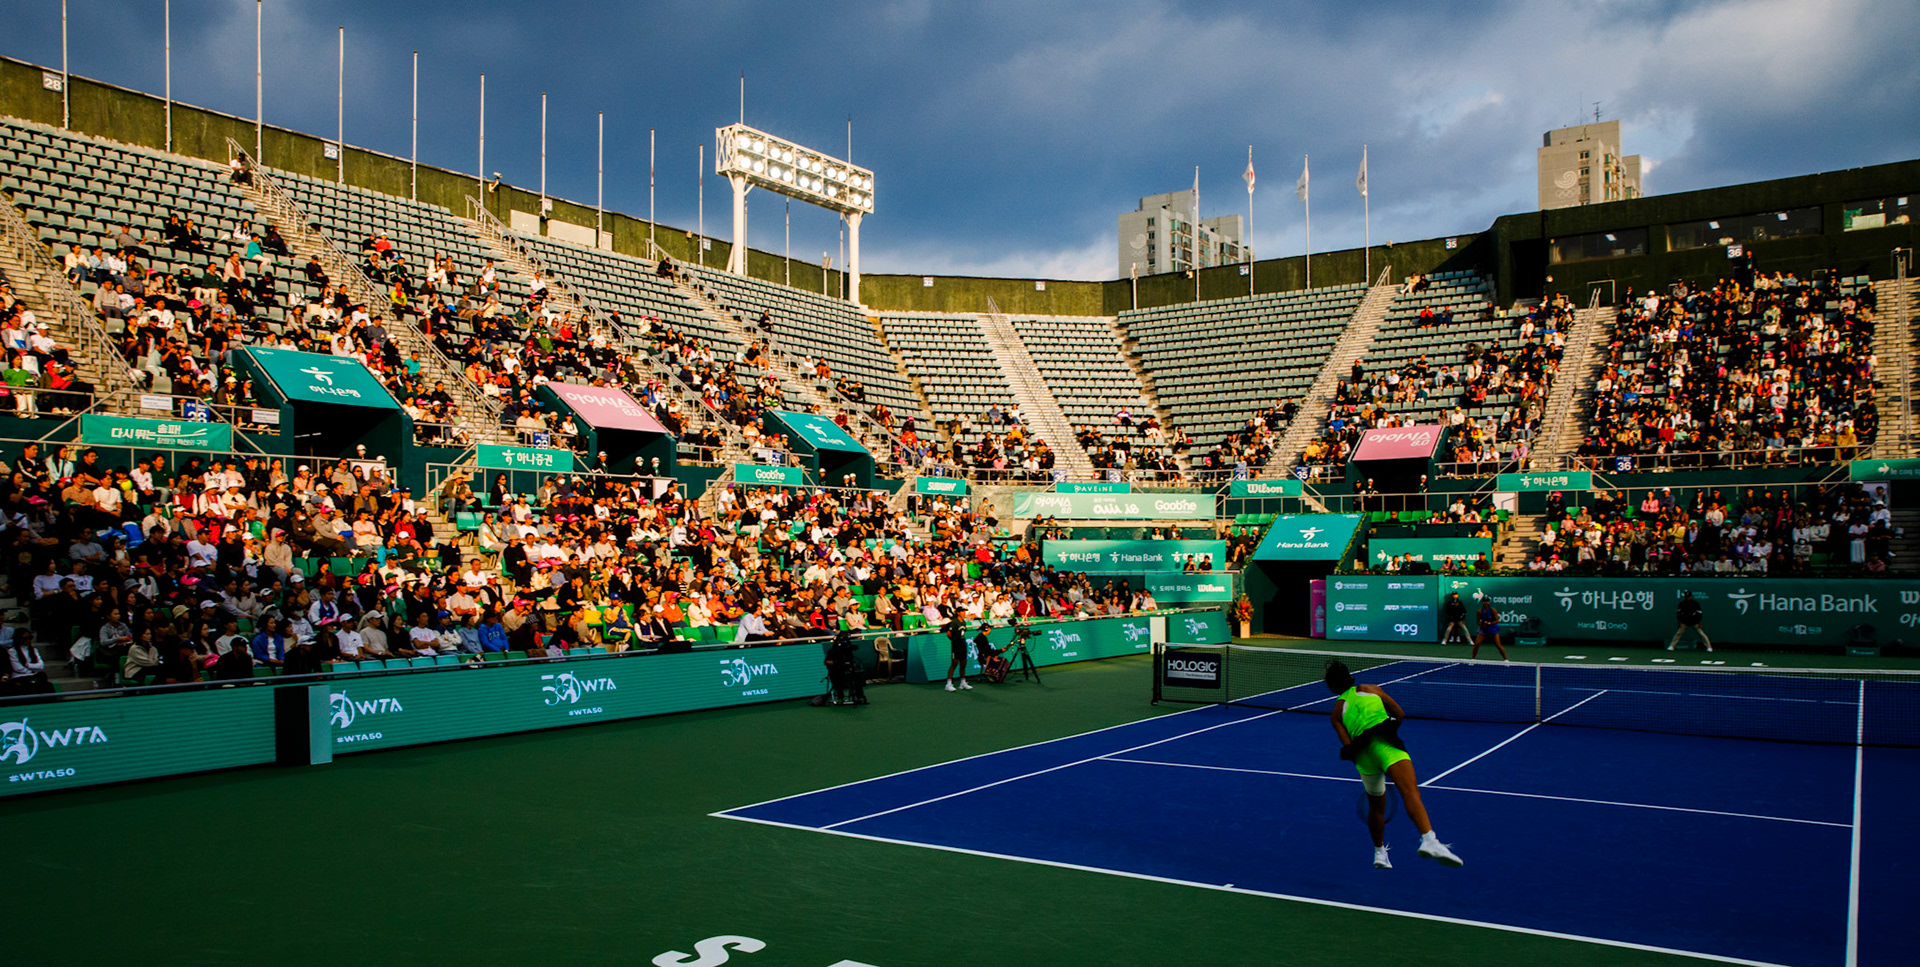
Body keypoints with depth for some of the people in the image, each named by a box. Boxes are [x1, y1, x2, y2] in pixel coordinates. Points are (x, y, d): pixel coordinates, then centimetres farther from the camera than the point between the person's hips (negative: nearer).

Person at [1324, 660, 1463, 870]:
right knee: (1411, 791, -23)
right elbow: (1400, 715, 18)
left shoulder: (1337, 712, 22)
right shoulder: (1370, 689, 21)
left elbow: (1347, 744, 9)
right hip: (1386, 744, -3)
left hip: (1363, 754, 3)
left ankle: (1379, 852, 36)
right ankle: (1429, 839, -45)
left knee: (1376, 805, 25)